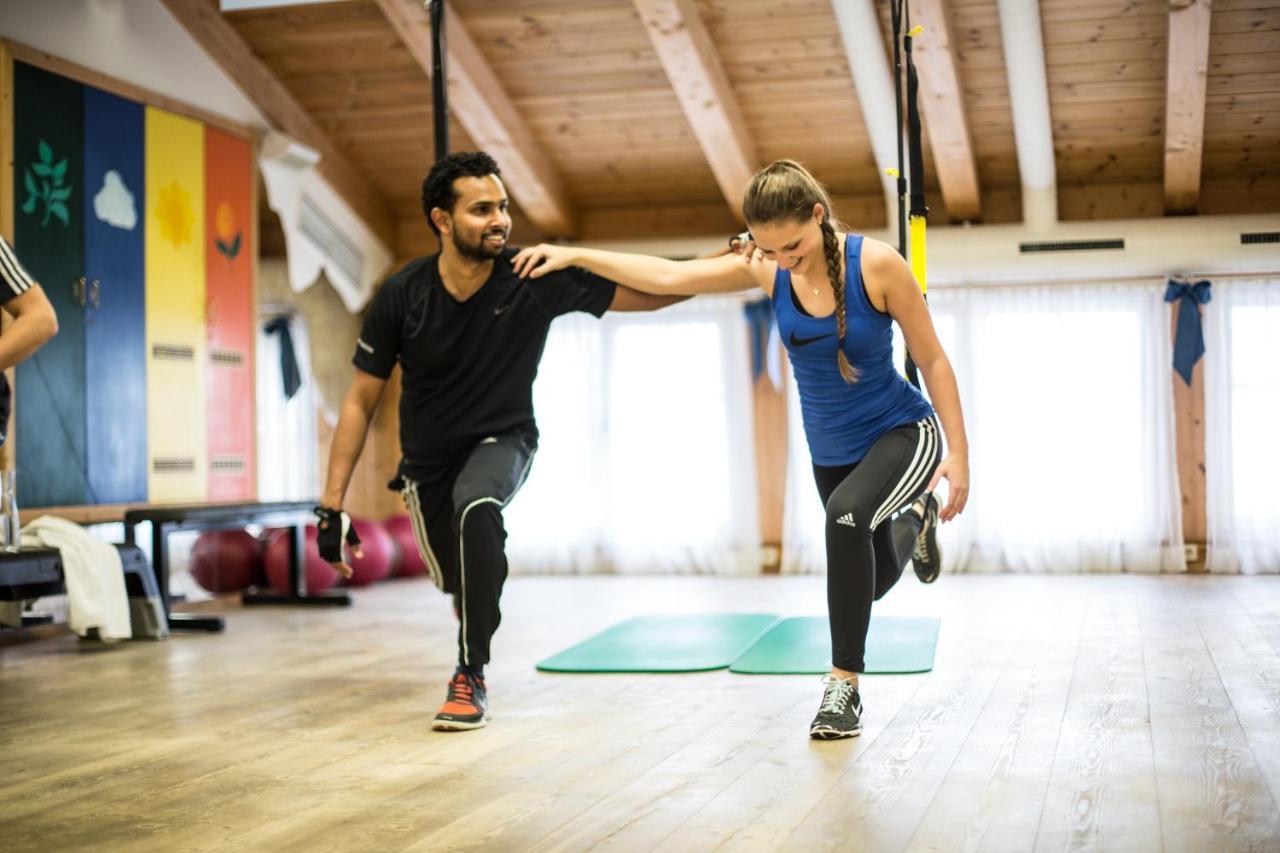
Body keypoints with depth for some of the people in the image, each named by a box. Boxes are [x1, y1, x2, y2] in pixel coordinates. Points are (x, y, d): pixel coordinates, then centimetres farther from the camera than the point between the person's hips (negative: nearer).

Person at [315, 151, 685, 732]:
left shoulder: (536, 281, -22)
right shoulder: (401, 296, -19)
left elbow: (648, 294, -23)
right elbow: (361, 401, -10)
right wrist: (333, 503, -13)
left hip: (503, 441, -2)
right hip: (428, 458, 2)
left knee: (477, 507, -36)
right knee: (459, 583, 12)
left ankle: (471, 676, -21)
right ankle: (477, 632, 56)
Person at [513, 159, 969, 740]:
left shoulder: (877, 264, -22)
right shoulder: (764, 269, -12)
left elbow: (933, 361, -15)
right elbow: (666, 276, -8)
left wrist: (958, 453, -15)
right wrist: (573, 255, -11)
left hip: (904, 432, -5)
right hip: (831, 449, 5)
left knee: (847, 516, -36)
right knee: (867, 582, 20)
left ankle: (844, 686, -24)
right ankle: (911, 520, 56)